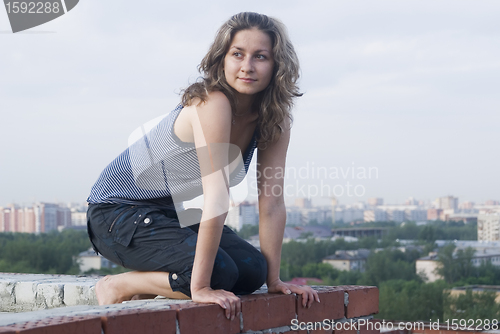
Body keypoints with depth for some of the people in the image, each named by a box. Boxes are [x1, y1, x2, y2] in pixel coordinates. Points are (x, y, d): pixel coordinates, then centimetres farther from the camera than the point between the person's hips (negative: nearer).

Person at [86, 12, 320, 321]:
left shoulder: (275, 120, -5)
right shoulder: (213, 104, -29)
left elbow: (272, 203, -6)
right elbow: (217, 197, -34)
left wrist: (273, 279, -10)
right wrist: (201, 286, -34)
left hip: (175, 213, 8)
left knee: (252, 269, -9)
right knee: (220, 273, -25)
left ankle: (145, 285, 9)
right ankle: (117, 288, -4)